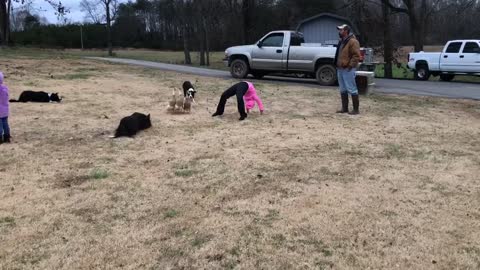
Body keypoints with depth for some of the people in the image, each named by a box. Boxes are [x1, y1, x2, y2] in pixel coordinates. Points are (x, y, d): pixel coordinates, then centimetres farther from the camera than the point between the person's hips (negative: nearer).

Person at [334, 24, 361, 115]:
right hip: (340, 69, 10)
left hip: (348, 70, -9)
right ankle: (344, 108, 20)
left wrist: (350, 65, -20)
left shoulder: (352, 41, -12)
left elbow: (356, 55, -17)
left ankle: (356, 109, -2)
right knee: (343, 90, 13)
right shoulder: (341, 41, 17)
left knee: (352, 90, -6)